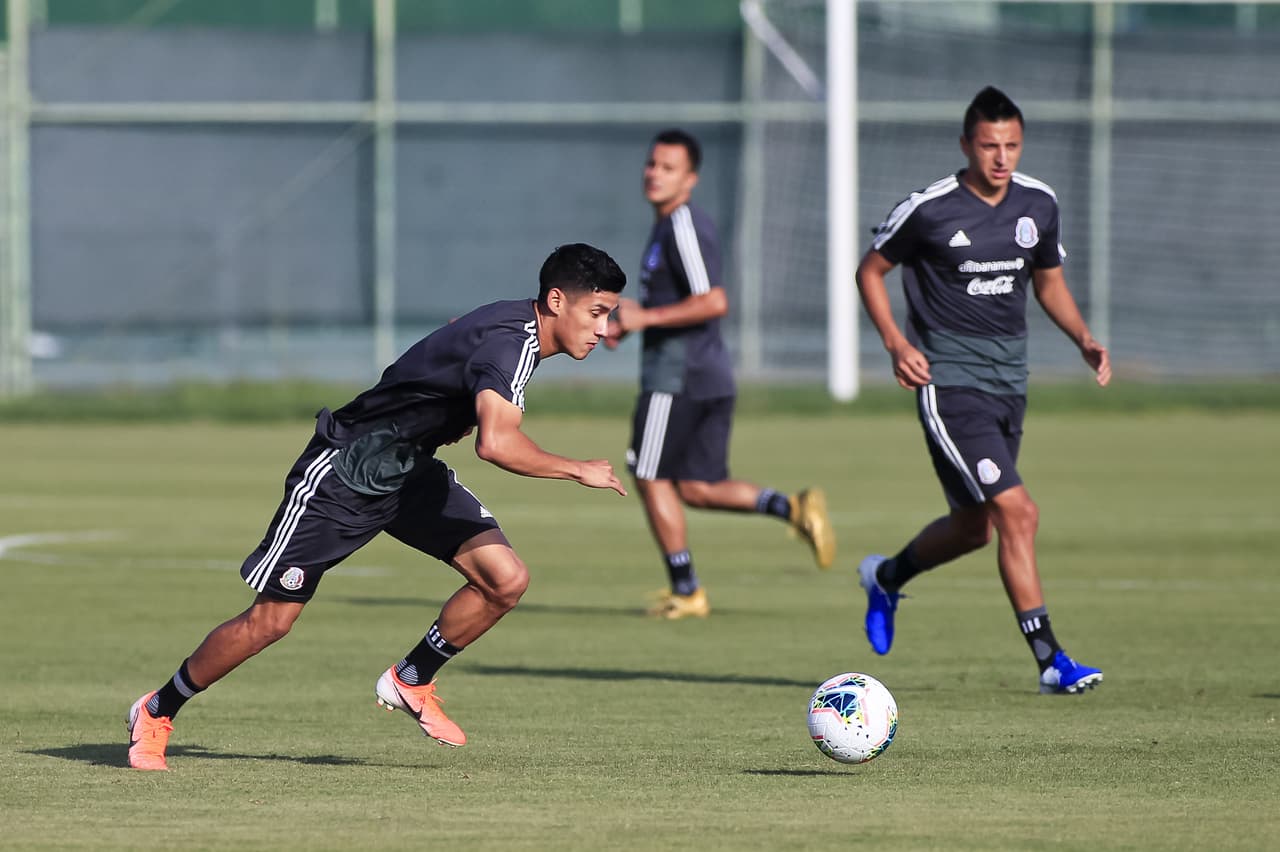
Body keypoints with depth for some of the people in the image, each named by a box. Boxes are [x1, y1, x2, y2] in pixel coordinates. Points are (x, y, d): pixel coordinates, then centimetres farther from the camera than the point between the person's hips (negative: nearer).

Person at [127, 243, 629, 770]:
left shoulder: (518, 328, 1)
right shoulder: (506, 341, -29)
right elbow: (496, 444, -45)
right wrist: (577, 470, -35)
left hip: (410, 471, 9)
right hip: (342, 474, -9)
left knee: (506, 580, -10)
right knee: (269, 622, -2)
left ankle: (411, 682, 10)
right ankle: (156, 712, 18)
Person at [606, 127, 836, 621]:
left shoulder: (683, 227, -14)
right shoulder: (667, 227, 17)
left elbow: (713, 302, -24)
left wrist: (645, 317, -20)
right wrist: (627, 325, 17)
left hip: (677, 376, -10)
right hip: (712, 376, 10)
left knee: (651, 479, 1)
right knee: (696, 488, 11)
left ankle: (685, 592, 6)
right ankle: (793, 508, -1)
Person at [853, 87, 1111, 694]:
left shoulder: (1038, 203, 4)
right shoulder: (929, 210, -12)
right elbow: (870, 271, 1)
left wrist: (1083, 339, 3)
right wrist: (896, 343, -12)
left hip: (1009, 380, 7)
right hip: (949, 379, -7)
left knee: (974, 525, 17)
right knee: (1018, 513, -17)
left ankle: (886, 577, 47)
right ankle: (1049, 661, -13)